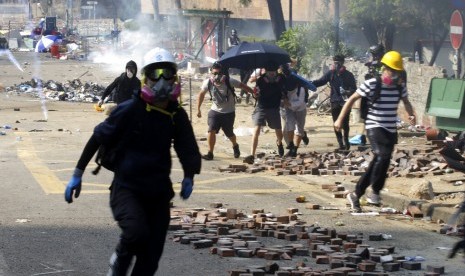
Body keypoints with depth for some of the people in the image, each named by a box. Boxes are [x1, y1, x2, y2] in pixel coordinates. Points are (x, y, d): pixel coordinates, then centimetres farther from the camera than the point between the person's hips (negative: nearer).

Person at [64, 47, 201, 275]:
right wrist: (77, 174, -3)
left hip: (159, 191, 5)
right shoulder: (130, 110, -11)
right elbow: (98, 138, -4)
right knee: (136, 232, -31)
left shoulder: (177, 115, 2)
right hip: (126, 188, -5)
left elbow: (188, 149, 16)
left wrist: (189, 177, 1)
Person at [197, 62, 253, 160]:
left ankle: (235, 146, 43)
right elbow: (201, 94, 3)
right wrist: (198, 109, 7)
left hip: (229, 112, -1)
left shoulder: (229, 81, -23)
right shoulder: (208, 83, -15)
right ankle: (210, 153, -7)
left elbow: (243, 86, -11)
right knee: (211, 130, -17)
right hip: (215, 111, 1)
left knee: (229, 133, 9)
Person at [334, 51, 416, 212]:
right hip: (375, 127, -6)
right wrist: (340, 120, -4)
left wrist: (411, 115, 0)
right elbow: (352, 99, -3)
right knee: (383, 156, -28)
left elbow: (406, 102, 21)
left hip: (391, 130, 6)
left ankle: (356, 195, 20)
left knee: (378, 163, 8)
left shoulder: (399, 86, 4)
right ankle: (375, 192, -15)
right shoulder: (372, 84, -11)